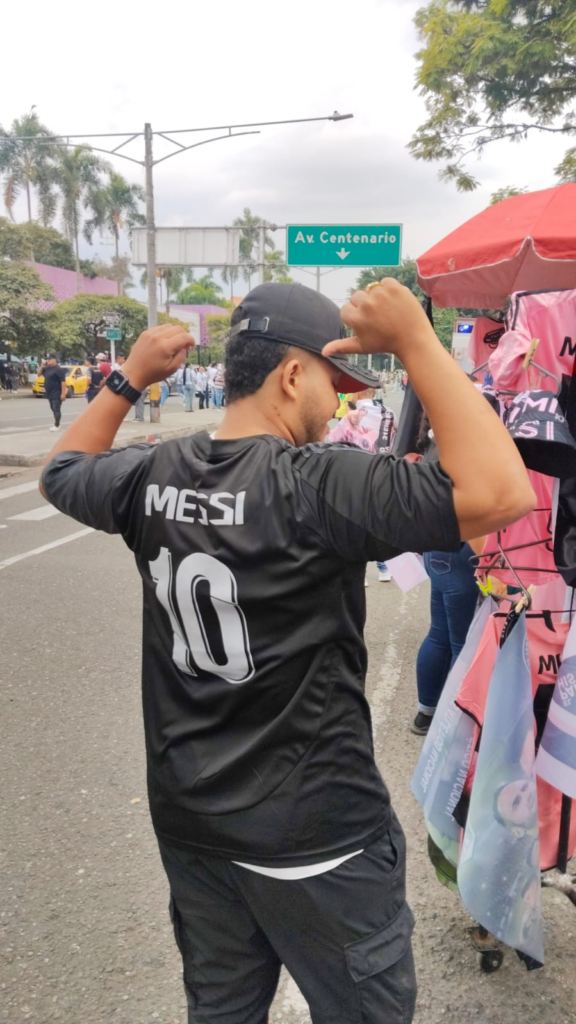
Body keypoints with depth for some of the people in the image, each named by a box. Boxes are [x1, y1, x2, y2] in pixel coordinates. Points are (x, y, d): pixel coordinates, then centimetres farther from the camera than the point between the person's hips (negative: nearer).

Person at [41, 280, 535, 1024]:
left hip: (188, 819, 7)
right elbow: (505, 494, -33)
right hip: (315, 836, -6)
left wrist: (130, 379, 16)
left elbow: (61, 472, 17)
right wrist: (416, 342, -25)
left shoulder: (150, 477, -5)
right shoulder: (317, 485, -25)